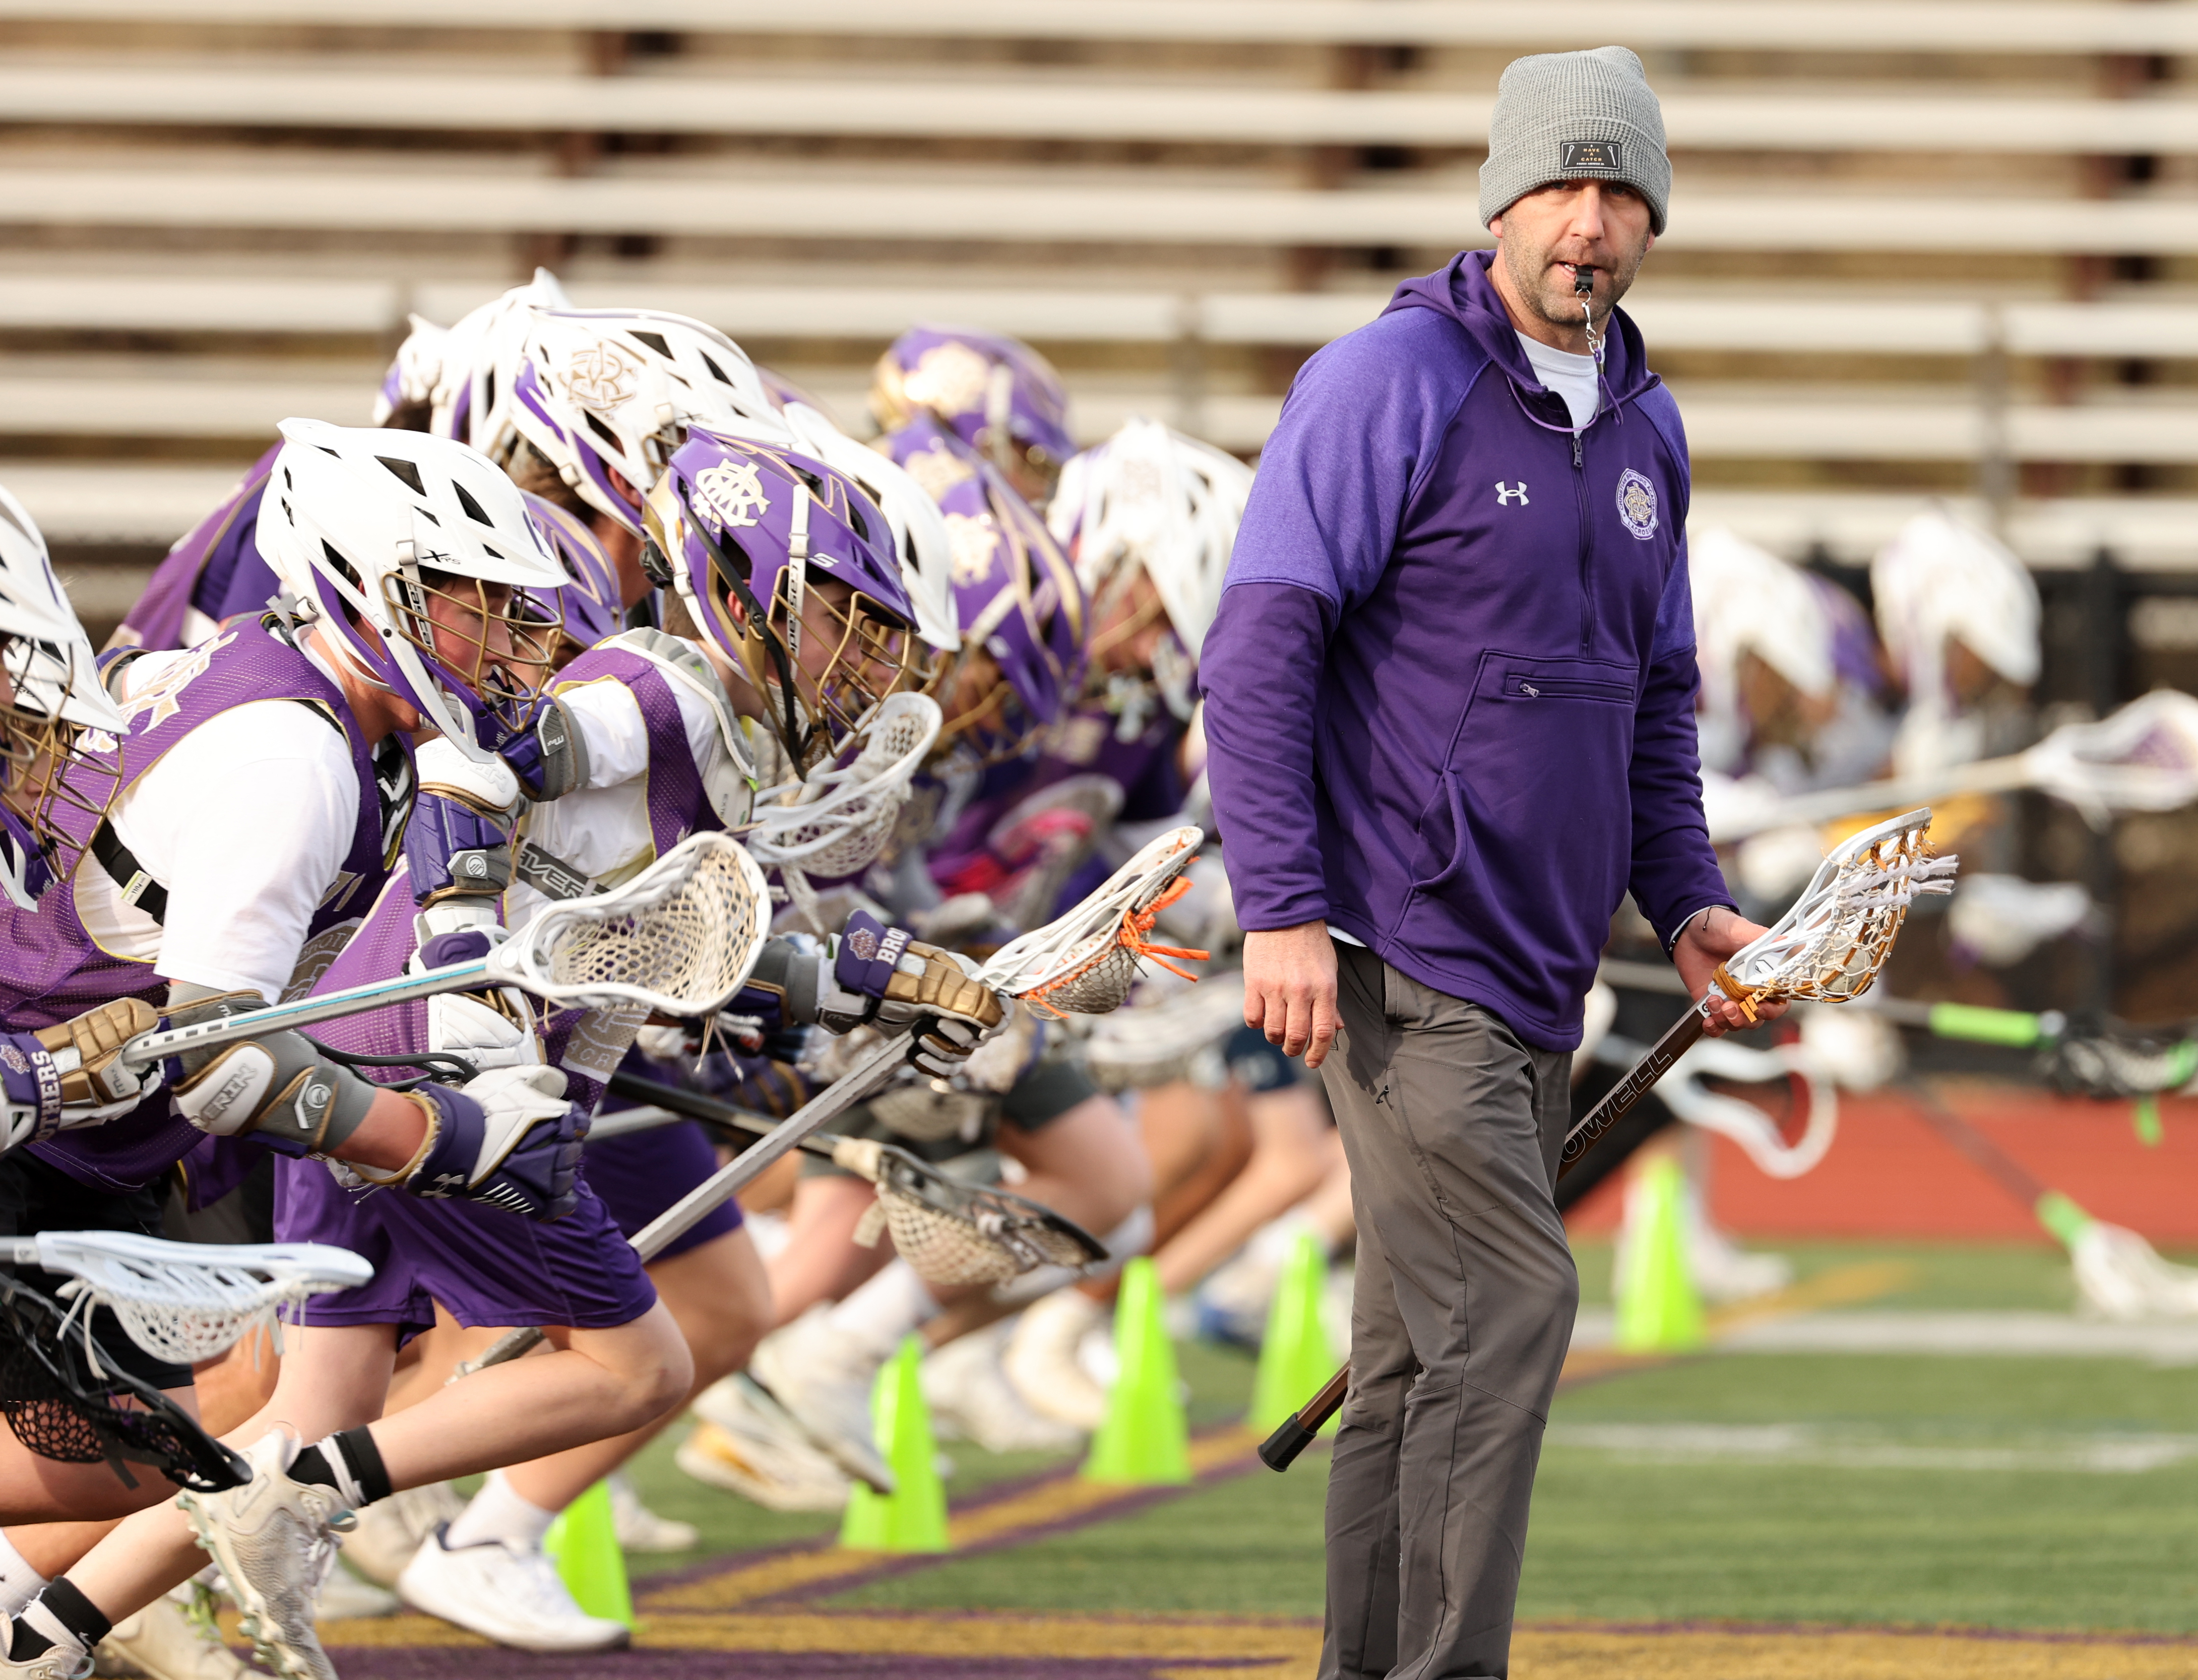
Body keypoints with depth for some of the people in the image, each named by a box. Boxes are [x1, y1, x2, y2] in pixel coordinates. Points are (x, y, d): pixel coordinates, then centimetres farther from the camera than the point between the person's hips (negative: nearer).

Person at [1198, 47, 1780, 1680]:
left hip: (1540, 969, 8)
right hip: (1402, 954, -8)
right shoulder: (1388, 383, -9)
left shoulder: (1644, 427, 15)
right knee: (1504, 1305, -17)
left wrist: (1686, 901, 13)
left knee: (1423, 1356, 11)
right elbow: (1258, 653, -13)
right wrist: (1282, 913, -20)